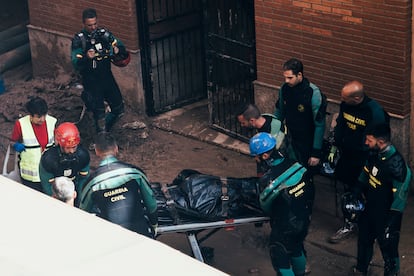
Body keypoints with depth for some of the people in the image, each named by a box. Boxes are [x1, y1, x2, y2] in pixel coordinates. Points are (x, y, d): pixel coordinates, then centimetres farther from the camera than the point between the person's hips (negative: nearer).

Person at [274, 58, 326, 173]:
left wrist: (316, 152, -20)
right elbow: (279, 112, 10)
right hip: (291, 140, 5)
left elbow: (320, 125, -21)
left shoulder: (313, 93, -25)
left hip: (308, 142, -4)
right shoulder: (284, 88, -8)